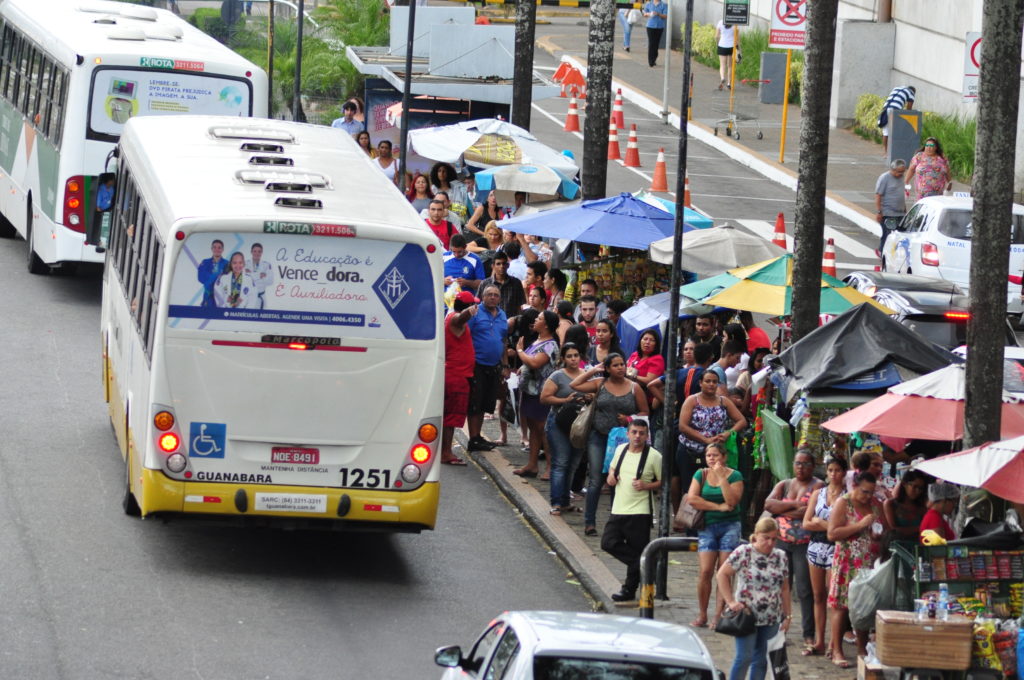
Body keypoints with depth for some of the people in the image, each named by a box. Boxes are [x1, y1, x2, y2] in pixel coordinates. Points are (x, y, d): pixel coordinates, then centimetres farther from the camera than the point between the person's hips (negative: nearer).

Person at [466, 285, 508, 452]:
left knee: (485, 405, 12)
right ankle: (473, 440, -2)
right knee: (474, 405, -4)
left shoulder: (502, 316, 15)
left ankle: (478, 436, 20)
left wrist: (505, 366, 17)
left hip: (494, 367, 7)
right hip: (477, 366, -7)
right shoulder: (475, 313, -6)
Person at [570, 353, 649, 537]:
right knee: (596, 480, -5)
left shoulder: (634, 388, 3)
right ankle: (589, 522, -2)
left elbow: (644, 412, 6)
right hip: (598, 438, -1)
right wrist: (593, 371, 2)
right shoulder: (599, 384, 3)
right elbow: (574, 385, -1)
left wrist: (629, 420, -11)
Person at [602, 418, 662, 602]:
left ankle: (629, 589, 10)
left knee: (636, 551, 0)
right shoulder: (621, 450, 8)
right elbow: (612, 468, 26)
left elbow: (664, 482, -4)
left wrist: (646, 486, -19)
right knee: (608, 543, -5)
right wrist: (611, 476, 4)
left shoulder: (654, 456, -8)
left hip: (640, 512, -6)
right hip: (618, 509, 6)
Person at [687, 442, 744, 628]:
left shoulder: (734, 476, 0)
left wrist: (722, 477, -15)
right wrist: (718, 507, -10)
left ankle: (718, 616, -2)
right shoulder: (701, 475, 8)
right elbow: (692, 498, -5)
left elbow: (732, 501, -13)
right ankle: (702, 615, 1)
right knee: (706, 571, -7)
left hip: (729, 527, -2)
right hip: (707, 527, 2)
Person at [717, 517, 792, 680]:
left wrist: (787, 616, 10)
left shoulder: (780, 557, 8)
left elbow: (784, 588, 13)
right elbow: (722, 574, -5)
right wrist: (731, 602, -11)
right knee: (744, 657, -7)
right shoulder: (743, 553, -7)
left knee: (761, 659, 8)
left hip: (771, 620, 5)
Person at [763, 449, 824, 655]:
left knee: (805, 590, -5)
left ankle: (809, 635, -2)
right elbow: (768, 503, 0)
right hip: (781, 543, 5)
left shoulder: (817, 486, -1)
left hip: (805, 544, -5)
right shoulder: (784, 485, 15)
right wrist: (794, 505, -11)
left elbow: (812, 512, -15)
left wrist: (782, 512, -7)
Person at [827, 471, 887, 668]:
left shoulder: (875, 504, 12)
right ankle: (837, 651, -1)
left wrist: (880, 533, 0)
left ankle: (862, 648, 12)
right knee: (841, 606, -5)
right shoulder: (843, 504, -5)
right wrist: (860, 525, -18)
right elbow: (832, 534, -15)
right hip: (848, 562, -5)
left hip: (871, 563, 5)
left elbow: (886, 527, 24)